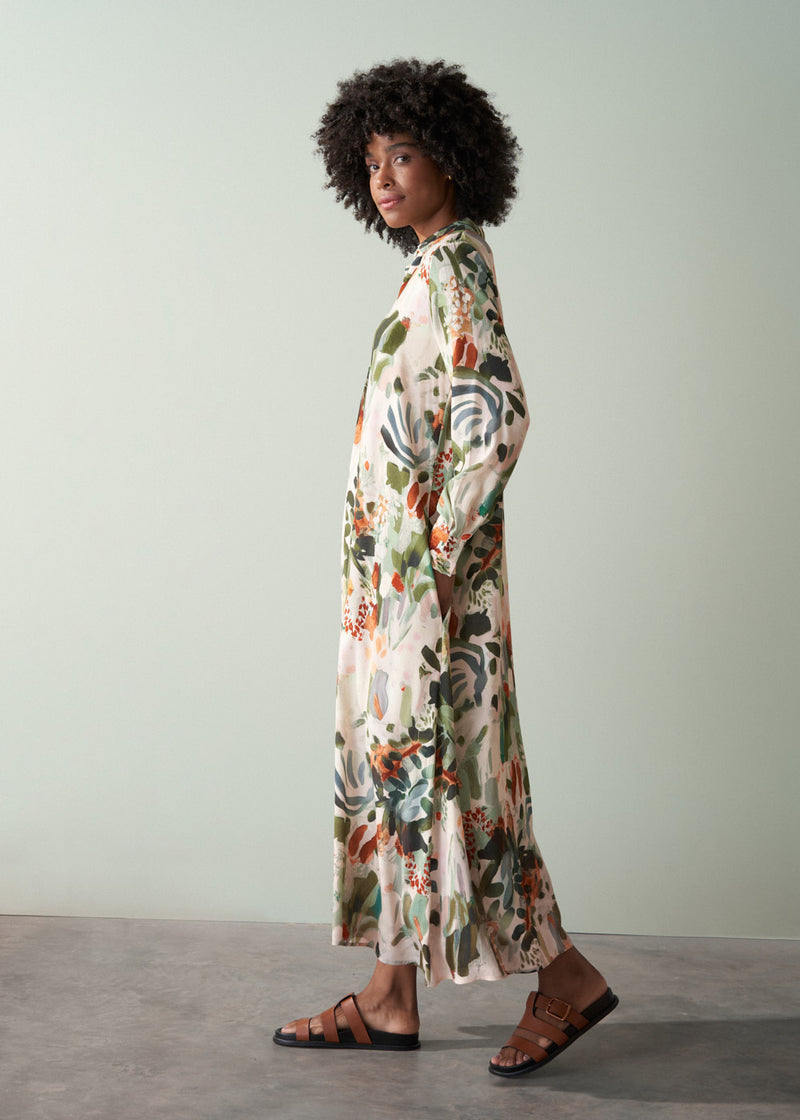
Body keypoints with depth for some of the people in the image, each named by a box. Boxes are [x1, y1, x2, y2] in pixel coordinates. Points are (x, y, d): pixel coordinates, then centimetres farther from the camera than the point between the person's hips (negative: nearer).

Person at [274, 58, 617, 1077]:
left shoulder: (452, 269, -13)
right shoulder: (439, 266, 16)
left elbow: (496, 418, -23)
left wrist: (439, 558, -20)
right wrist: (412, 561, 18)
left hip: (428, 567, -10)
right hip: (395, 565, 10)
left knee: (437, 765, -4)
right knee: (394, 761, 11)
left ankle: (563, 975, 8)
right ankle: (391, 1000, 19)